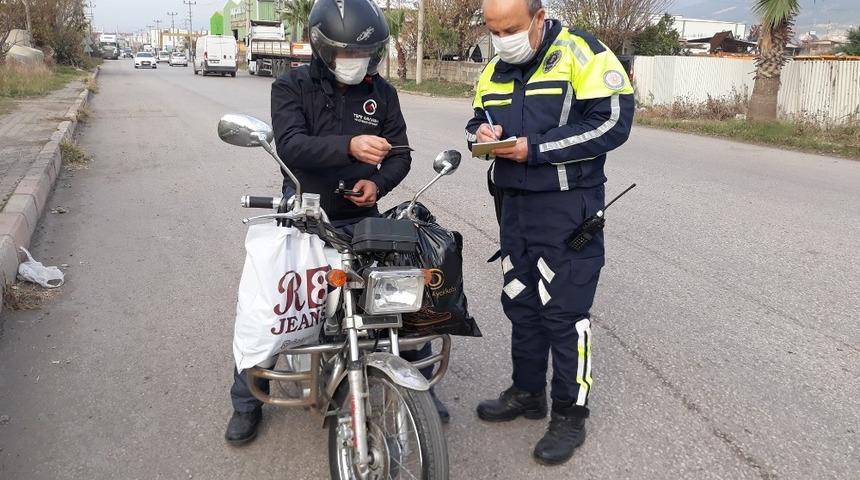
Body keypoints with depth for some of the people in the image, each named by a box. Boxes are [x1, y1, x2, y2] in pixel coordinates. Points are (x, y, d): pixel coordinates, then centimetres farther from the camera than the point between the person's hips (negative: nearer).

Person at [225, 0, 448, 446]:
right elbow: (291, 146, -20)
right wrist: (349, 146, -37)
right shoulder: (290, 87, -4)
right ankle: (247, 401, 16)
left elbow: (400, 152, 7)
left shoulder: (382, 92, 6)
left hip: (360, 218, 3)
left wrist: (378, 182, -16)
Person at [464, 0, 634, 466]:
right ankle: (527, 392, 32)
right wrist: (481, 134, -6)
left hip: (567, 205, -7)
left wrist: (535, 148, -20)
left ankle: (570, 413, 12)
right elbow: (477, 120, 21)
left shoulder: (580, 53, -10)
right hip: (513, 204, 7)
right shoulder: (493, 71, 11)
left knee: (565, 311, -2)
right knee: (520, 304, 15)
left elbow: (612, 122, -16)